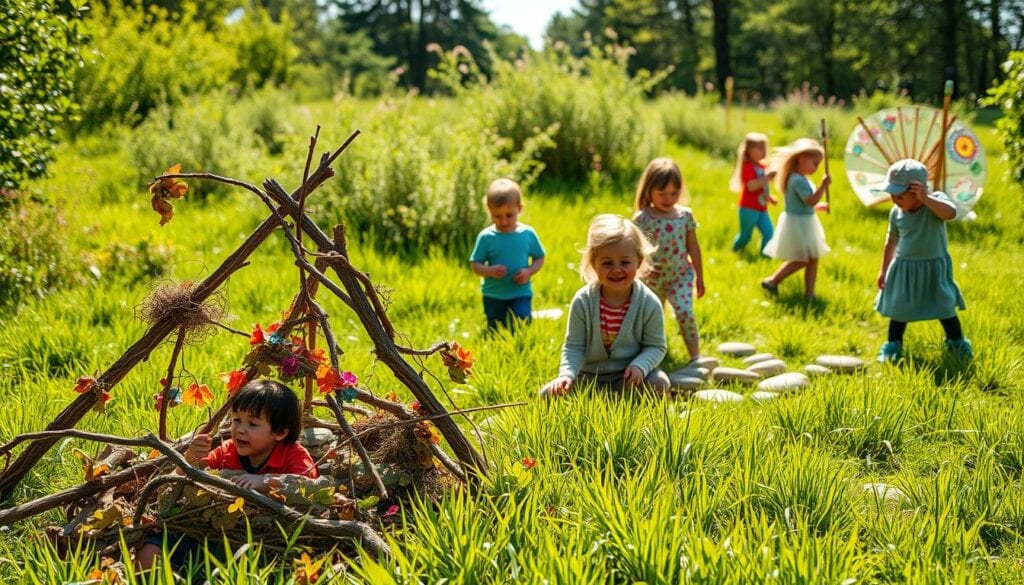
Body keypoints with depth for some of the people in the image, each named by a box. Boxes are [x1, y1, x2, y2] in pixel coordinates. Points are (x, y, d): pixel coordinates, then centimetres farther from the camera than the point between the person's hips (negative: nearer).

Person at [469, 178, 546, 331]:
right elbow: (475, 265, -4)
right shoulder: (486, 237, -7)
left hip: (521, 293, 0)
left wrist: (529, 272, -13)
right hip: (493, 296, 1)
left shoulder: (528, 234, -4)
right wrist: (490, 271, -24)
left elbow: (539, 258, 6)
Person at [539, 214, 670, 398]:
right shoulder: (583, 301, -13)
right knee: (549, 394, -16)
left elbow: (655, 346, -6)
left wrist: (640, 366, -25)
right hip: (588, 374, 1)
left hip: (627, 374, -1)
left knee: (660, 383, -28)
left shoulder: (649, 303, -13)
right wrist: (567, 374, -26)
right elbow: (573, 346, -9)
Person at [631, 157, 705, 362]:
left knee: (685, 312, -19)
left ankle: (695, 356, -11)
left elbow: (693, 248, 4)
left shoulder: (685, 215, -4)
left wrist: (699, 277, 7)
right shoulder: (642, 219, -11)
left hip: (681, 276, 0)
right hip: (652, 280, 0)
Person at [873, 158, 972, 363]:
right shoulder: (896, 213, -6)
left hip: (934, 269, -2)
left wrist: (925, 199, -44)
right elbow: (891, 241, 7)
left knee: (944, 309, 8)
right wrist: (884, 270, 10)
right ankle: (893, 346, 23)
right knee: (898, 309, 8)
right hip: (904, 269, 3)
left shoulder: (935, 201, -17)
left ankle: (957, 343, 28)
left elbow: (951, 213, -40)